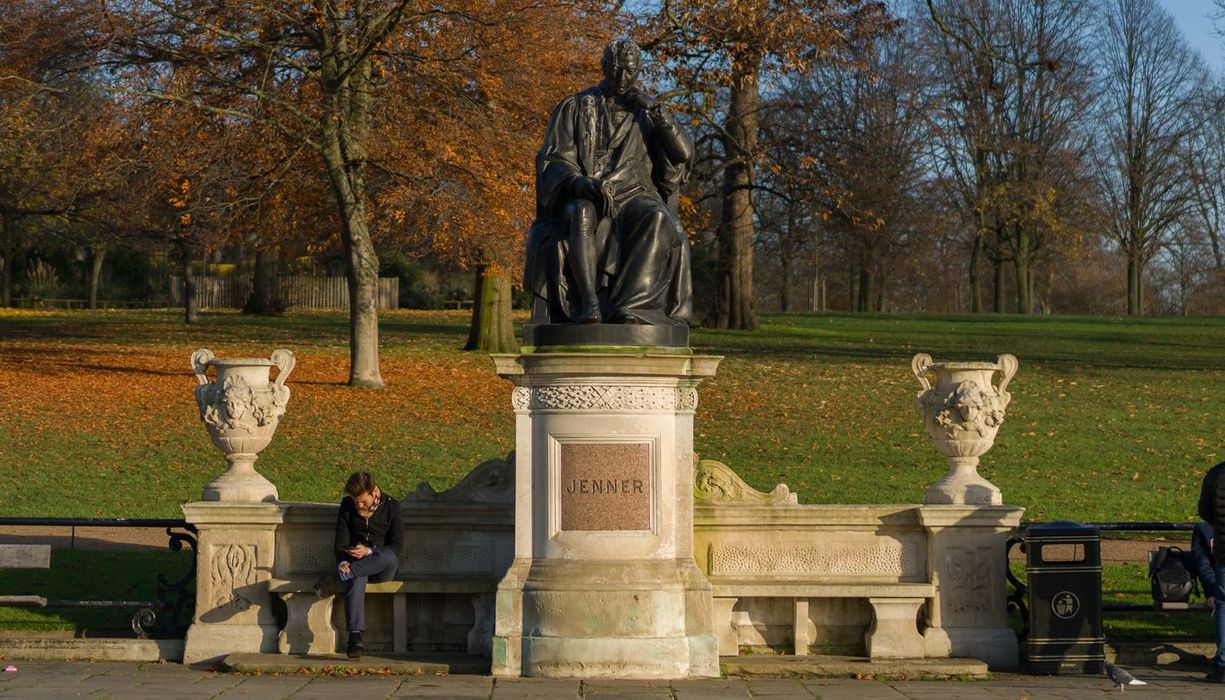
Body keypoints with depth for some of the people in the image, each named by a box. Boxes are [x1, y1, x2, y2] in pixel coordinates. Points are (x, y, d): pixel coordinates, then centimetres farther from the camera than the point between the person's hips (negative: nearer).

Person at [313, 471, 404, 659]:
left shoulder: (391, 507, -2)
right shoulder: (347, 506, 7)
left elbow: (397, 548, -6)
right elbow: (342, 539, 3)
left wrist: (369, 552, -21)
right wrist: (342, 562, -18)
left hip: (383, 569, -1)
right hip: (356, 565, 1)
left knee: (389, 557, -39)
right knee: (356, 581, -37)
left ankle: (337, 579, -38)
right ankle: (355, 638, -49)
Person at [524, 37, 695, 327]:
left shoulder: (646, 115, 15)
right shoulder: (574, 108, 10)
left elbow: (683, 155, 2)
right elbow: (553, 162, 0)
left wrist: (659, 113, -10)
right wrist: (580, 183, -22)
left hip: (632, 197, 1)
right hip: (581, 197, -1)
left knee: (657, 221, -35)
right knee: (582, 216, -39)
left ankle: (626, 305, -44)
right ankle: (588, 304, -49)